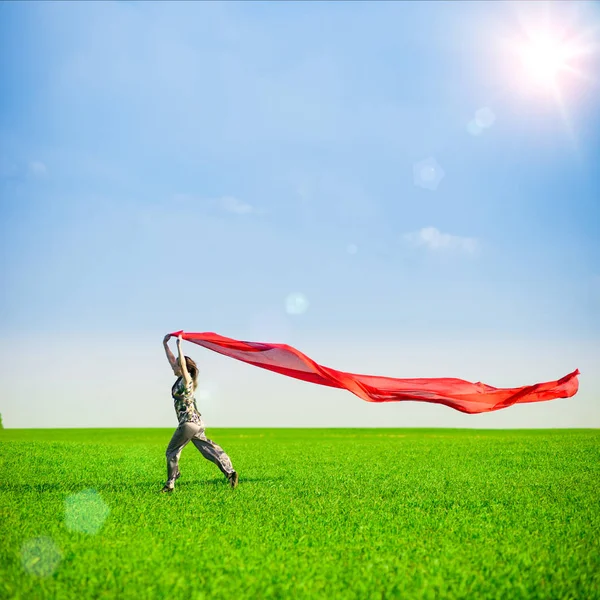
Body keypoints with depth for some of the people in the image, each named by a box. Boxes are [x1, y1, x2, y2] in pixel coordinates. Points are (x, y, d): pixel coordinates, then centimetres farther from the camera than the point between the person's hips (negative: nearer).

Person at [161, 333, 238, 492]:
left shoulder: (187, 380, -10)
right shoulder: (181, 379, 12)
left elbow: (182, 363, -27)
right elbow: (172, 360, 20)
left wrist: (179, 345, -25)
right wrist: (165, 344, 19)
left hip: (189, 423, -9)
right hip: (196, 423, 9)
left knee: (172, 452, 1)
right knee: (208, 449, 6)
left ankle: (170, 484, 5)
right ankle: (230, 471, -1)